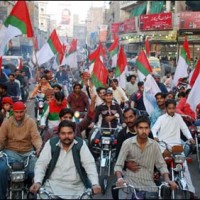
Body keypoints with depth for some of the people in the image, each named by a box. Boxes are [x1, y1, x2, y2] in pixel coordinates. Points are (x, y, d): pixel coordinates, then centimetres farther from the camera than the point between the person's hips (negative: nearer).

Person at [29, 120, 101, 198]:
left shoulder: (81, 144, 0)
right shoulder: (50, 144, 0)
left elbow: (90, 165, -6)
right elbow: (41, 164, -3)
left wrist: (95, 184, -21)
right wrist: (37, 182, -20)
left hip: (76, 187, 1)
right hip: (53, 185, -1)